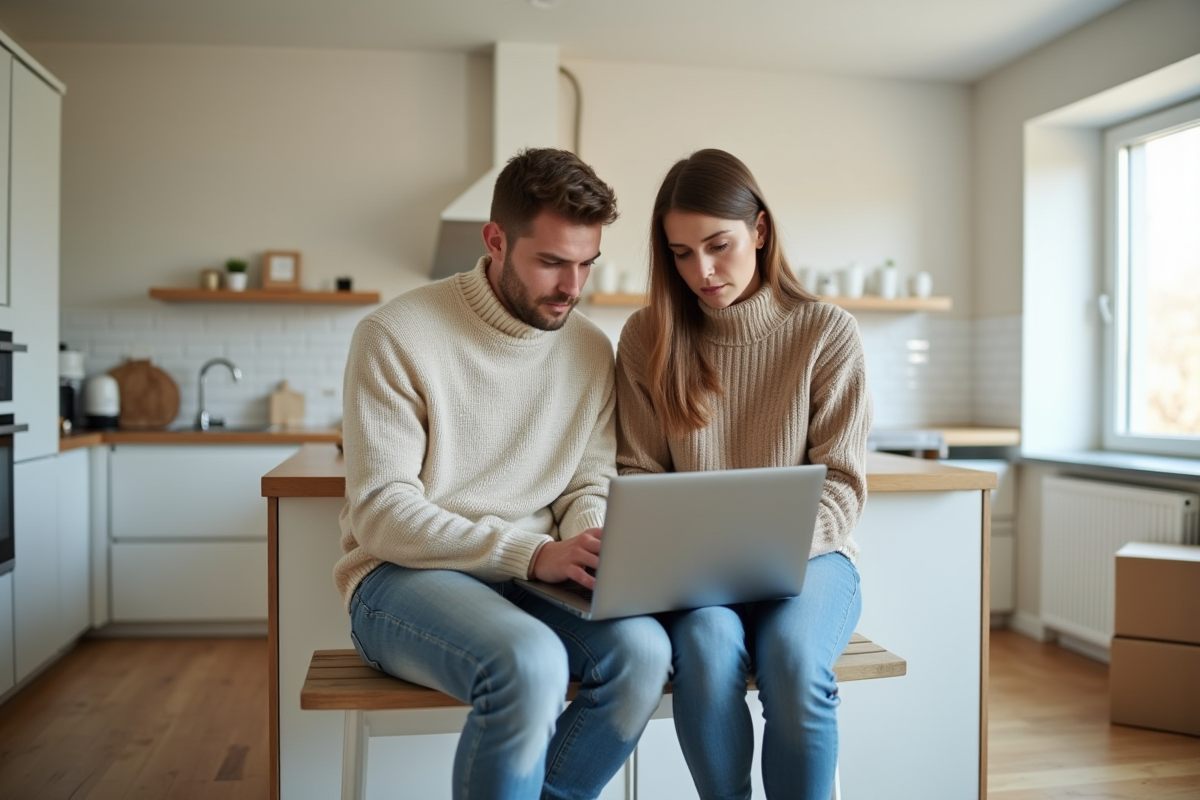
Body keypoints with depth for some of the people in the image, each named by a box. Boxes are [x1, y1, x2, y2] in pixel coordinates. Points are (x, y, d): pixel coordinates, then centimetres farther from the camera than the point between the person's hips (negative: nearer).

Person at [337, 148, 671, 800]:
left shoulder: (591, 349, 6)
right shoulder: (395, 337, -10)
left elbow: (588, 486, 11)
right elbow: (381, 513, -14)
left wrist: (591, 545, -13)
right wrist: (533, 552, -24)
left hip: (533, 577, 5)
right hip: (403, 576, -4)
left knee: (641, 648, -24)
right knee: (529, 662, -33)